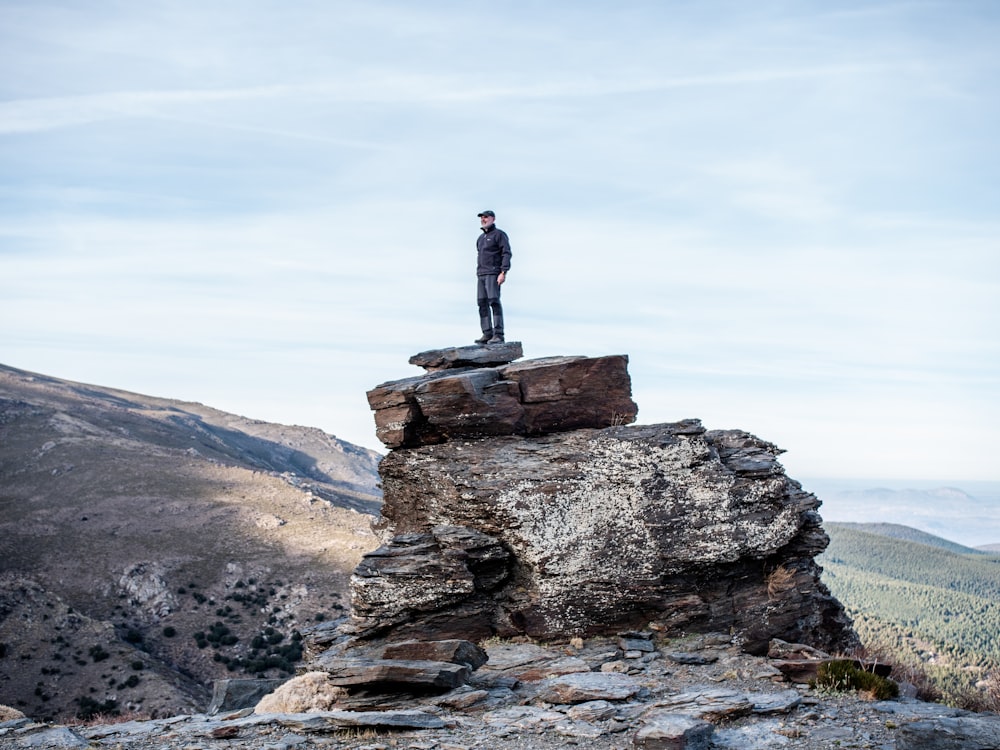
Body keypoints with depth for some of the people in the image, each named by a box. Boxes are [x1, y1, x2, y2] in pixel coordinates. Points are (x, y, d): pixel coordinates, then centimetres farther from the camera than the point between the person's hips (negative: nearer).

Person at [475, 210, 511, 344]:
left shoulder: (499, 234, -1)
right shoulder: (481, 238, 23)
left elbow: (506, 254, -9)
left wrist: (503, 273, -19)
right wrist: (478, 275, 15)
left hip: (493, 273, -8)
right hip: (481, 275, 8)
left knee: (494, 301, -16)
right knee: (482, 303, 1)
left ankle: (498, 335, -19)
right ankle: (487, 334, 1)